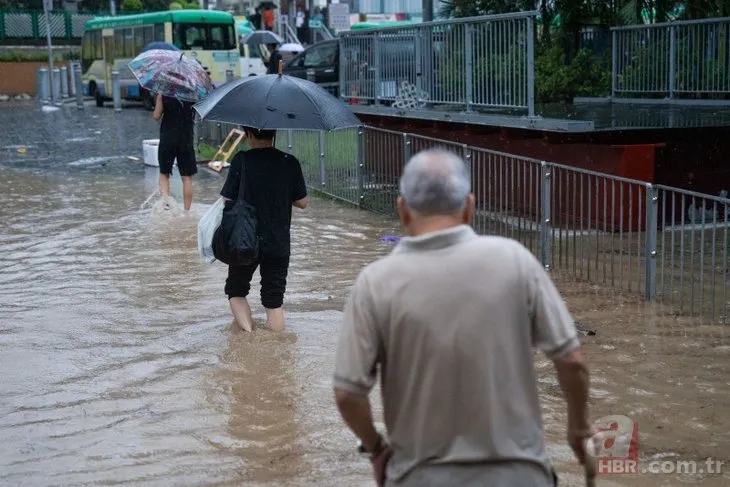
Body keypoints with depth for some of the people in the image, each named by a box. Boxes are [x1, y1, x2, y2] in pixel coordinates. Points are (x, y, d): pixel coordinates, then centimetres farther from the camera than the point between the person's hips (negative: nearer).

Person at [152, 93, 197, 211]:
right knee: (187, 177, 6)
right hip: (186, 140, 0)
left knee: (164, 174, 15)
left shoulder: (163, 95, -6)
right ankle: (187, 211, 6)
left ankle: (164, 199, -8)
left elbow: (156, 116, -4)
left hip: (167, 139, 0)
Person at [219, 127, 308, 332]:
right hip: (279, 244, 2)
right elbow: (303, 202, 1)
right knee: (274, 300, 11)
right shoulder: (290, 163, -4)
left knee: (236, 290, 18)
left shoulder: (241, 161, -11)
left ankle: (248, 332, -1)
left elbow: (227, 200, -10)